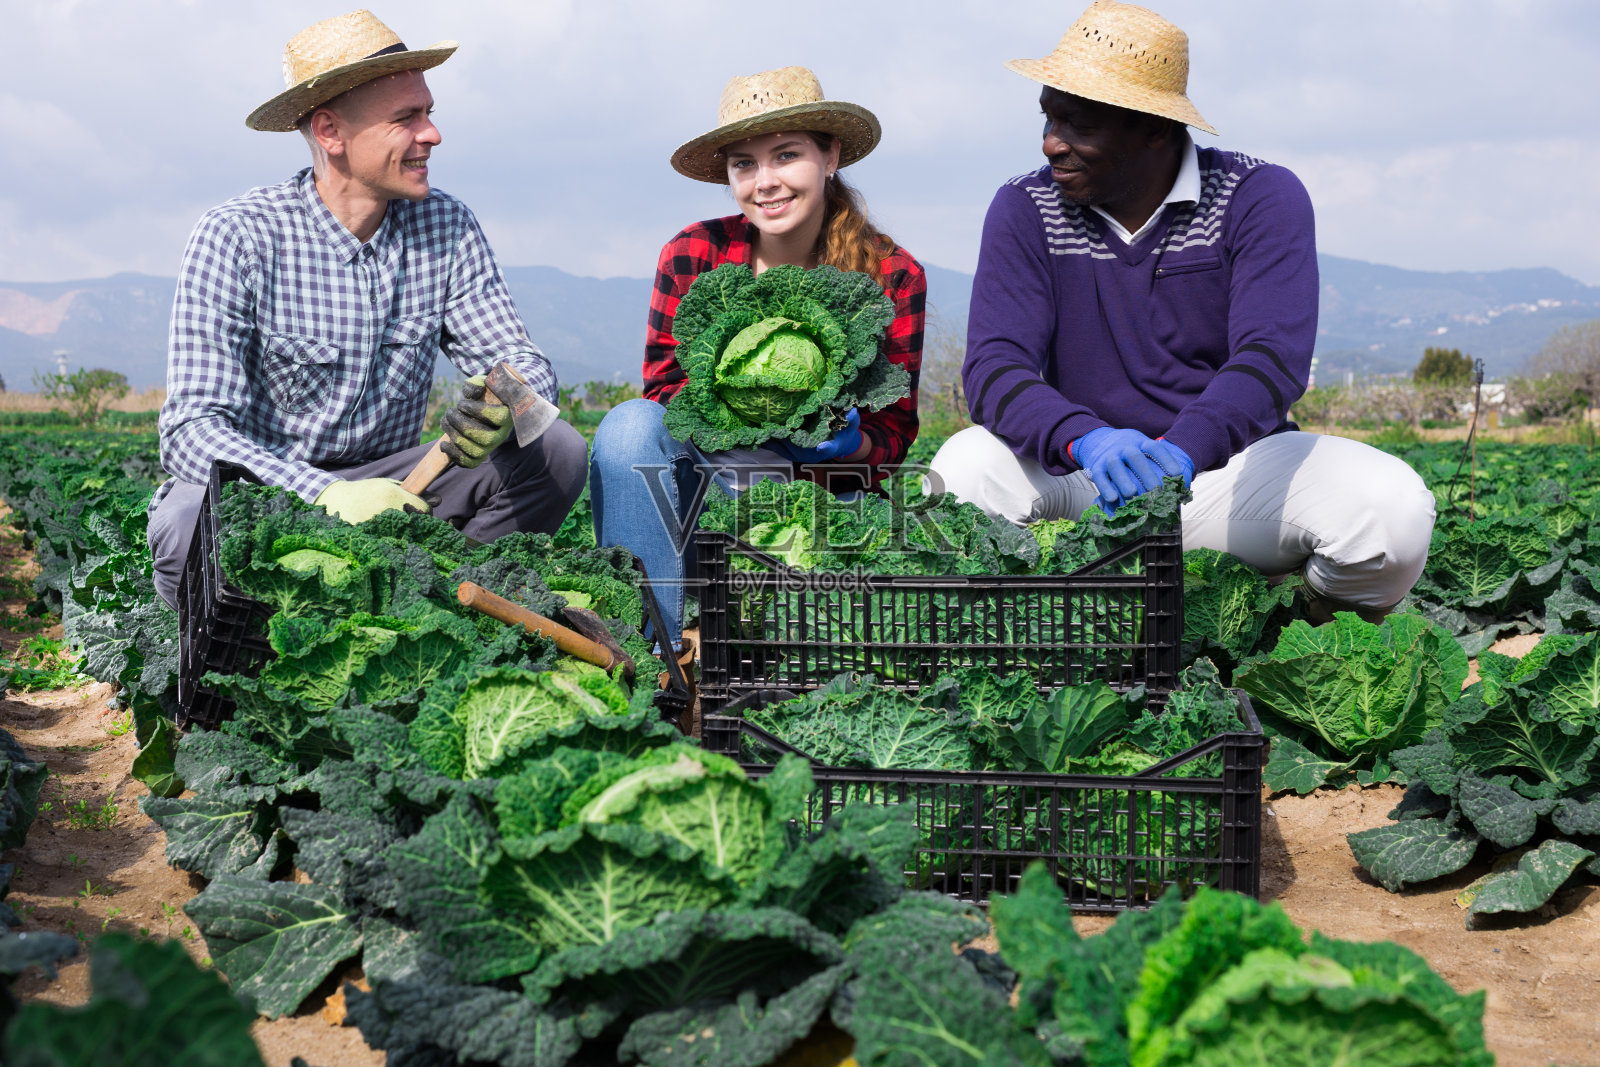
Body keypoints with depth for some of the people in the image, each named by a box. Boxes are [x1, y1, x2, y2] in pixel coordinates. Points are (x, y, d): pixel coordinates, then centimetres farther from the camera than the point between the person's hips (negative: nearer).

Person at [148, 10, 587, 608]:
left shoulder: (447, 228, -3)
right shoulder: (236, 238, -15)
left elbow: (520, 360, -2)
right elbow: (192, 429, -22)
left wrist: (502, 411, -30)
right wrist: (324, 494, -41)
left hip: (389, 488, 4)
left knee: (556, 451, -17)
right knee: (193, 524, -38)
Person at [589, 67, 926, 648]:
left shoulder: (893, 275, -3)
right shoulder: (692, 255, -3)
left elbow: (894, 432, -1)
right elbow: (664, 387, -2)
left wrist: (844, 441, -26)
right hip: (715, 479, 2)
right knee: (630, 424, -30)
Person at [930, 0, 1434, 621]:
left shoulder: (1261, 198, -6)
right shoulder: (1024, 211, -2)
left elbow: (1272, 359, -21)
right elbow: (994, 366, -15)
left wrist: (1181, 451, -43)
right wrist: (1087, 441, -37)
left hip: (1227, 469, 0)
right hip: (1082, 480, 1)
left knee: (1393, 510, -27)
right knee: (968, 468, -30)